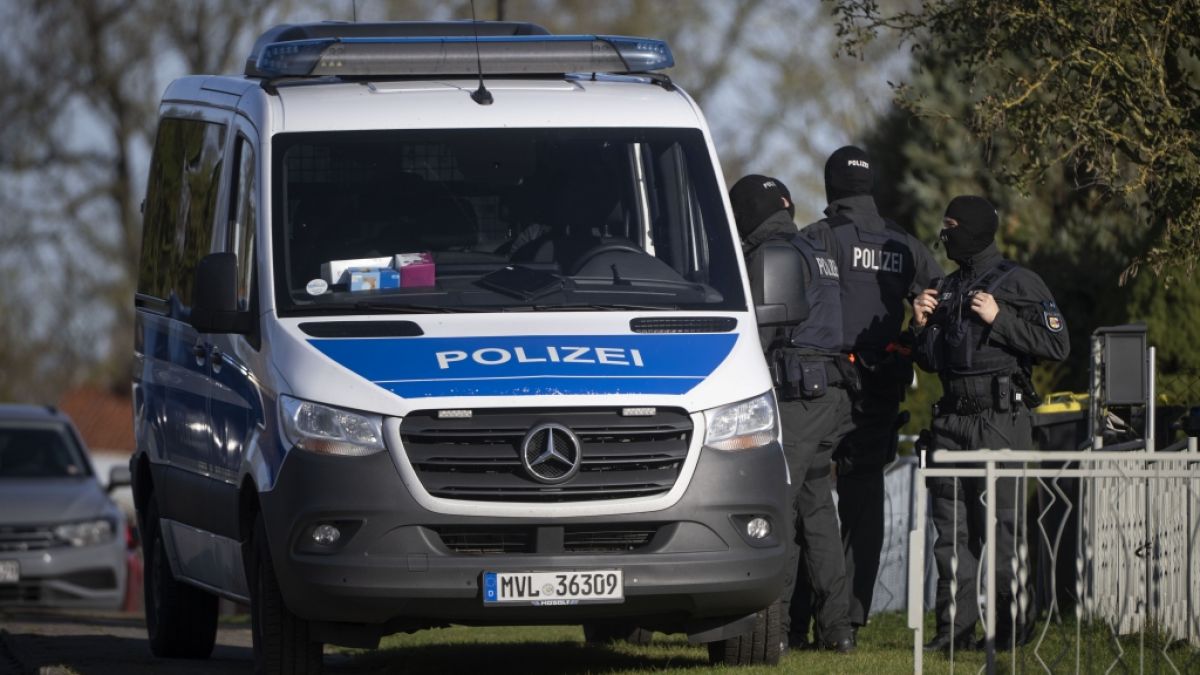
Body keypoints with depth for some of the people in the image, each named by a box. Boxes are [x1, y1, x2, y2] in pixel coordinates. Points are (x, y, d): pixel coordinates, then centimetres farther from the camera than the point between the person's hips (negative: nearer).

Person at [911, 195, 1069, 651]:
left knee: (998, 524, -7)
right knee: (951, 527, 3)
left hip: (1001, 419, -7)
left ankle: (1009, 626, -1)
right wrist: (922, 326, 6)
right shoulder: (947, 290, 18)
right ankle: (956, 627, 5)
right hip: (952, 420, 7)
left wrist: (998, 319, -15)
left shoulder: (1020, 284, -2)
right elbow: (931, 361, 25)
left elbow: (1057, 345, -11)